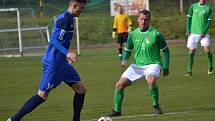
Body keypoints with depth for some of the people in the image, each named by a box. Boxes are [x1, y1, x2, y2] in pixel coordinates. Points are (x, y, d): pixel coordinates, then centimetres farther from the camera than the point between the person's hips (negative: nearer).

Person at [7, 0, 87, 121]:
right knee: (43, 95, -8)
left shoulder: (68, 18, 14)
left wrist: (66, 55, 29)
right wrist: (67, 53, -34)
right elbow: (54, 40, -25)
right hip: (53, 63, -10)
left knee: (81, 89, 6)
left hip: (62, 62, 10)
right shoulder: (64, 19, -16)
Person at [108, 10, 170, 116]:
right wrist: (124, 59, -5)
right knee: (119, 85, -3)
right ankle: (117, 110, 14)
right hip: (137, 65, 5)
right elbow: (128, 49, 16)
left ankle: (156, 106, -15)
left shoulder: (155, 34, -9)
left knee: (151, 81, -36)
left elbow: (165, 50, 0)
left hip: (152, 64, -5)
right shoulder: (133, 34, 3)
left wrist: (166, 67, -3)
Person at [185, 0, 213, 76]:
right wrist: (188, 30, -1)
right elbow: (189, 18, 9)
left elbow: (209, 21, -1)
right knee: (191, 52, -1)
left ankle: (210, 67, 12)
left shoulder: (208, 8, 2)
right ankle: (189, 71, 8)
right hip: (193, 33, 1)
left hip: (204, 34, -1)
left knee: (207, 50, -12)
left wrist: (204, 32, -11)